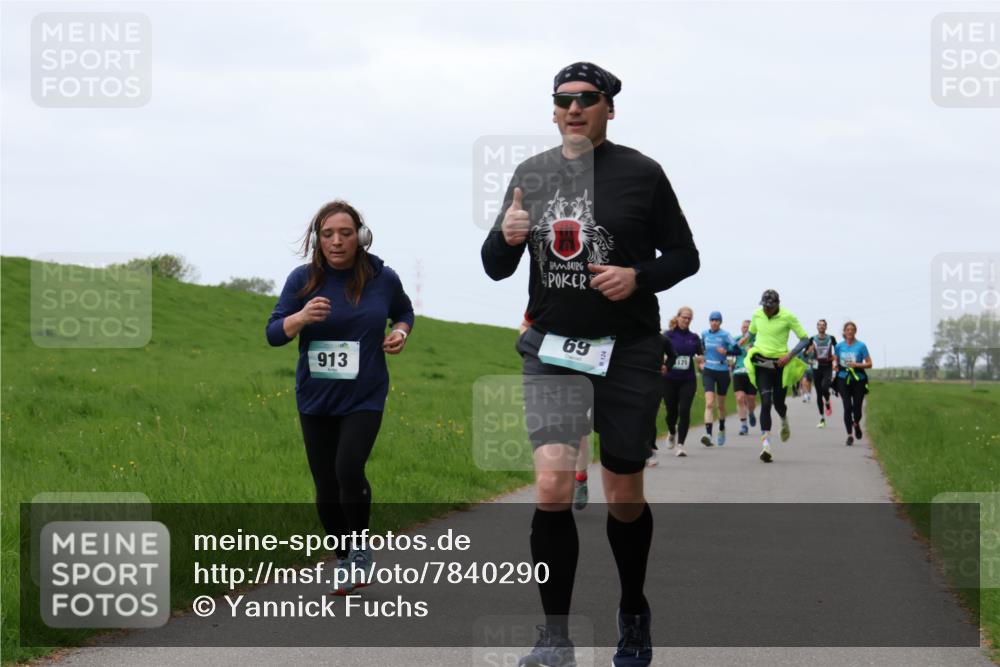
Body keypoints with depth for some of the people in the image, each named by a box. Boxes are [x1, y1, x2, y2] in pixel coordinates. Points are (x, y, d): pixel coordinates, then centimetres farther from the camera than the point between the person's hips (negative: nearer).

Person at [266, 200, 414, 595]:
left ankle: (360, 547, 1)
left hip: (365, 397, -2)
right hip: (316, 399, 2)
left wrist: (401, 331, -5)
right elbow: (273, 334, -7)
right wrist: (301, 317, -27)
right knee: (326, 487, 7)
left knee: (348, 469, -22)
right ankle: (344, 561, 27)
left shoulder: (382, 278, -4)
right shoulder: (303, 279, -7)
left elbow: (404, 311, 17)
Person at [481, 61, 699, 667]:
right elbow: (496, 269, 12)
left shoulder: (641, 173, -1)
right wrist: (506, 238, -10)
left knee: (625, 497, 7)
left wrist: (639, 276, -15)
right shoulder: (531, 175, 7)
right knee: (552, 486, -15)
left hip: (628, 350, -1)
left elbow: (685, 255, 3)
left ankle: (634, 614, 32)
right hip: (552, 348, 1)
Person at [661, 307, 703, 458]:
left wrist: (700, 357, -10)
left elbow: (701, 353, 14)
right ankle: (672, 433, 40)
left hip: (688, 380, 1)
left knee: (684, 411, -12)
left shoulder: (694, 337, 7)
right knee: (671, 411, 6)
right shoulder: (668, 335, -2)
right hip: (669, 379, -1)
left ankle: (680, 444, -6)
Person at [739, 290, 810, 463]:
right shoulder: (757, 314, 2)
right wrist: (745, 338, 3)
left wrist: (790, 355, -16)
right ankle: (766, 445, -17)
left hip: (780, 364, -1)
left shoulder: (788, 317, -8)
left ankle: (785, 423, 46)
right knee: (766, 402, -13)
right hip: (761, 363, 1)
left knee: (778, 403, 6)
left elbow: (805, 339, -4)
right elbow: (751, 331, 24)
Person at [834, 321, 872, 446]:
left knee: (857, 407, 3)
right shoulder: (839, 346, 5)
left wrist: (857, 365, -17)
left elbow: (869, 364, -2)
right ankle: (850, 435, -4)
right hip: (844, 380, 1)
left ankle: (856, 424, 37)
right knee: (847, 407, -10)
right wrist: (837, 368, 4)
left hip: (858, 380, -1)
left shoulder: (861, 346, -3)